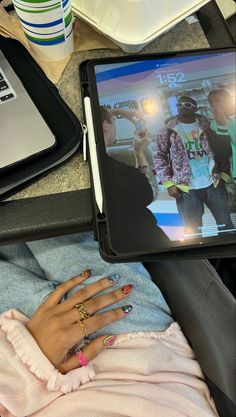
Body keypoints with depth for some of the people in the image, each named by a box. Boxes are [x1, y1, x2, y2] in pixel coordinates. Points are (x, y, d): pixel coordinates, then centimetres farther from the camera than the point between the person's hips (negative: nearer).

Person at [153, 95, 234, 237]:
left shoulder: (205, 124, 7)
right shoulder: (168, 130, 0)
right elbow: (159, 156, -1)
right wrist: (168, 183, -9)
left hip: (213, 184, 3)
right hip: (187, 188, -2)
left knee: (226, 225, 15)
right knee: (193, 231, 5)